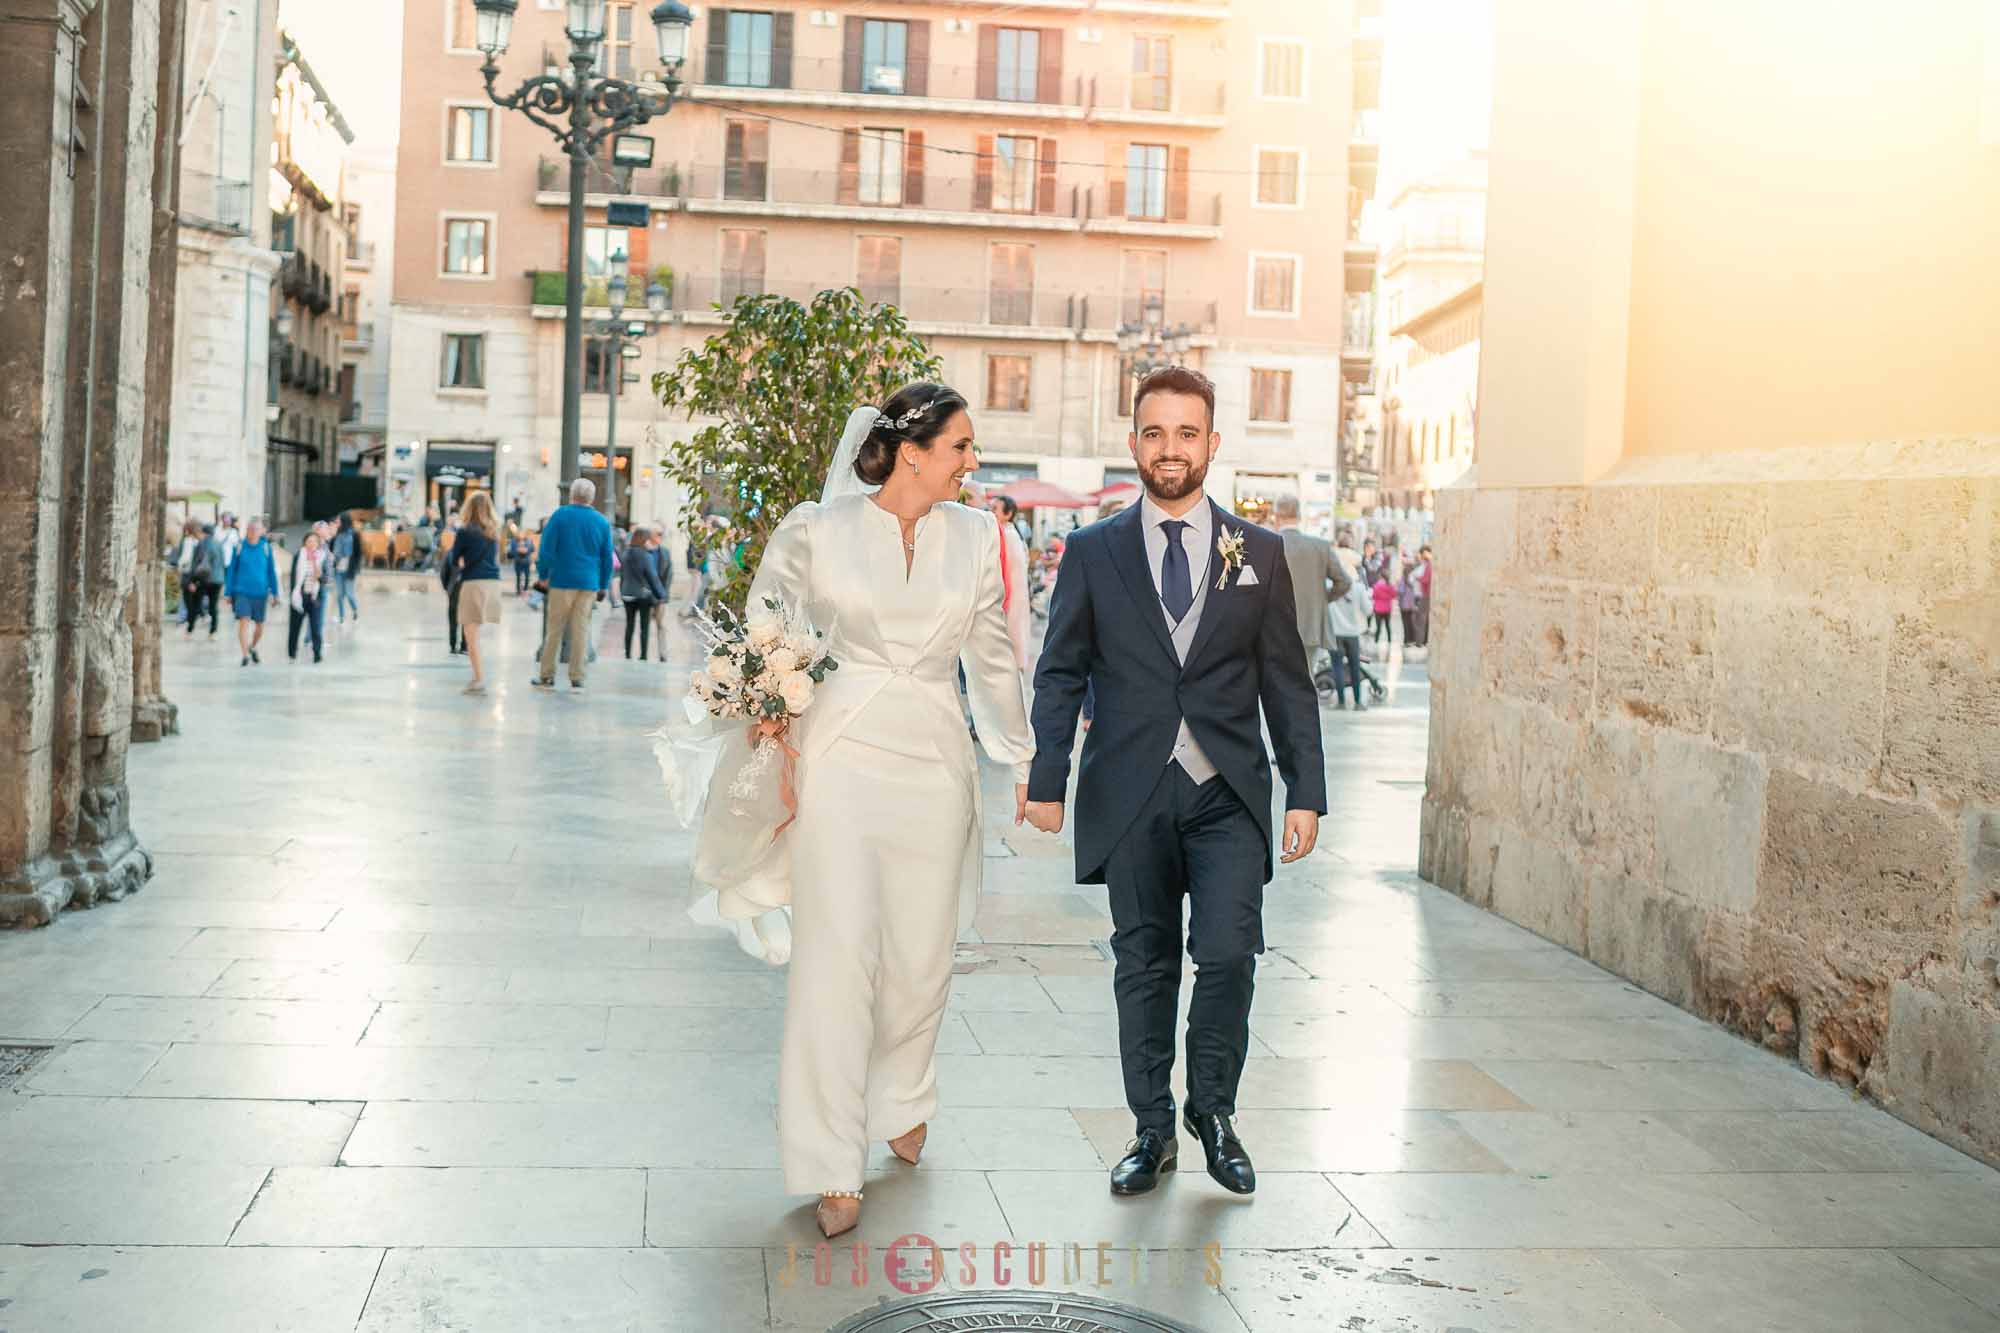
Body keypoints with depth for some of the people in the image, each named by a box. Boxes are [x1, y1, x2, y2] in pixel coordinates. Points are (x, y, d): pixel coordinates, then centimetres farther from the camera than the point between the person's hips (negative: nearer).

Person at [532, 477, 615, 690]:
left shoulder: (560, 515, -3)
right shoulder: (602, 522, 6)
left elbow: (547, 549, -5)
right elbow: (607, 558, 8)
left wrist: (543, 575, 5)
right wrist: (604, 585, 14)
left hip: (562, 580, -2)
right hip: (589, 584, 2)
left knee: (554, 630, 5)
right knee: (581, 630, 5)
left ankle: (546, 676, 7)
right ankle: (577, 679, 4)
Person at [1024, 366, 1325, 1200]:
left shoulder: (1259, 554, 7)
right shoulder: (1092, 553, 5)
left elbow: (1287, 683, 7)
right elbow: (1060, 675, 5)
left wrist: (1306, 792, 2)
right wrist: (1047, 779, -4)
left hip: (1229, 795, 0)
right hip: (1131, 796, 0)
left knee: (1228, 953, -10)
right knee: (1144, 965, 7)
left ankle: (1212, 1111, 14)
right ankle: (1153, 1130, 21)